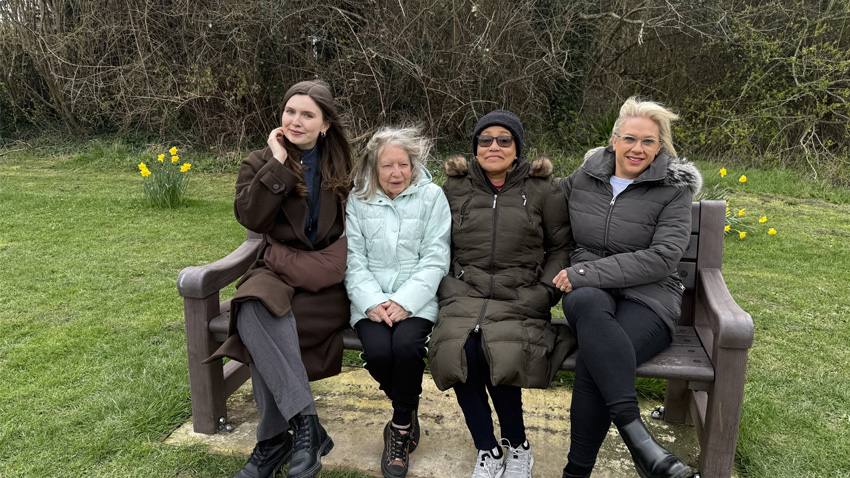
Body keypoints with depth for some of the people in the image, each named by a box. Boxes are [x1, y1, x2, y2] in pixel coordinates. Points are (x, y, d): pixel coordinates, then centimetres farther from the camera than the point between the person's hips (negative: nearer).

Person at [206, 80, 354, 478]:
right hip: (278, 270, 2)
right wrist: (279, 164, -11)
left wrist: (319, 267, -6)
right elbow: (250, 217, -9)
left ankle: (274, 441, -17)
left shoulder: (342, 168, 11)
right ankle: (306, 424, -30)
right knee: (253, 311, -33)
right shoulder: (260, 163, 9)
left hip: (328, 280, -1)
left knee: (263, 324, -28)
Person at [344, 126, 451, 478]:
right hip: (371, 300, 2)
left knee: (406, 345, -30)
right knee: (377, 351, -26)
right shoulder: (357, 200, 9)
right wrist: (372, 302, -13)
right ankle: (409, 416, 6)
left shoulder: (432, 196, 4)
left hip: (417, 299, -1)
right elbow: (353, 259, 3)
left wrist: (404, 302, -15)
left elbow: (435, 259, -3)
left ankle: (400, 428, -3)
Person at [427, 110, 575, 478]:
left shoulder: (542, 190, 11)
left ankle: (517, 446, -2)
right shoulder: (454, 188, 16)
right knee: (459, 349, -29)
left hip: (520, 297, -1)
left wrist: (544, 292, -2)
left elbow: (561, 247, 12)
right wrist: (445, 291, 5)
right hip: (465, 292, 2)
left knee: (501, 352, -30)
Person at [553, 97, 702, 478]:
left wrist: (586, 272, -15)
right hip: (589, 292, 3)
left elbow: (662, 258, -9)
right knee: (589, 305, -37)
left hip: (647, 294, -2)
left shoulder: (673, 190, 3)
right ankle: (637, 436, -41)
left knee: (593, 360, -34)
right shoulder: (583, 178, 14)